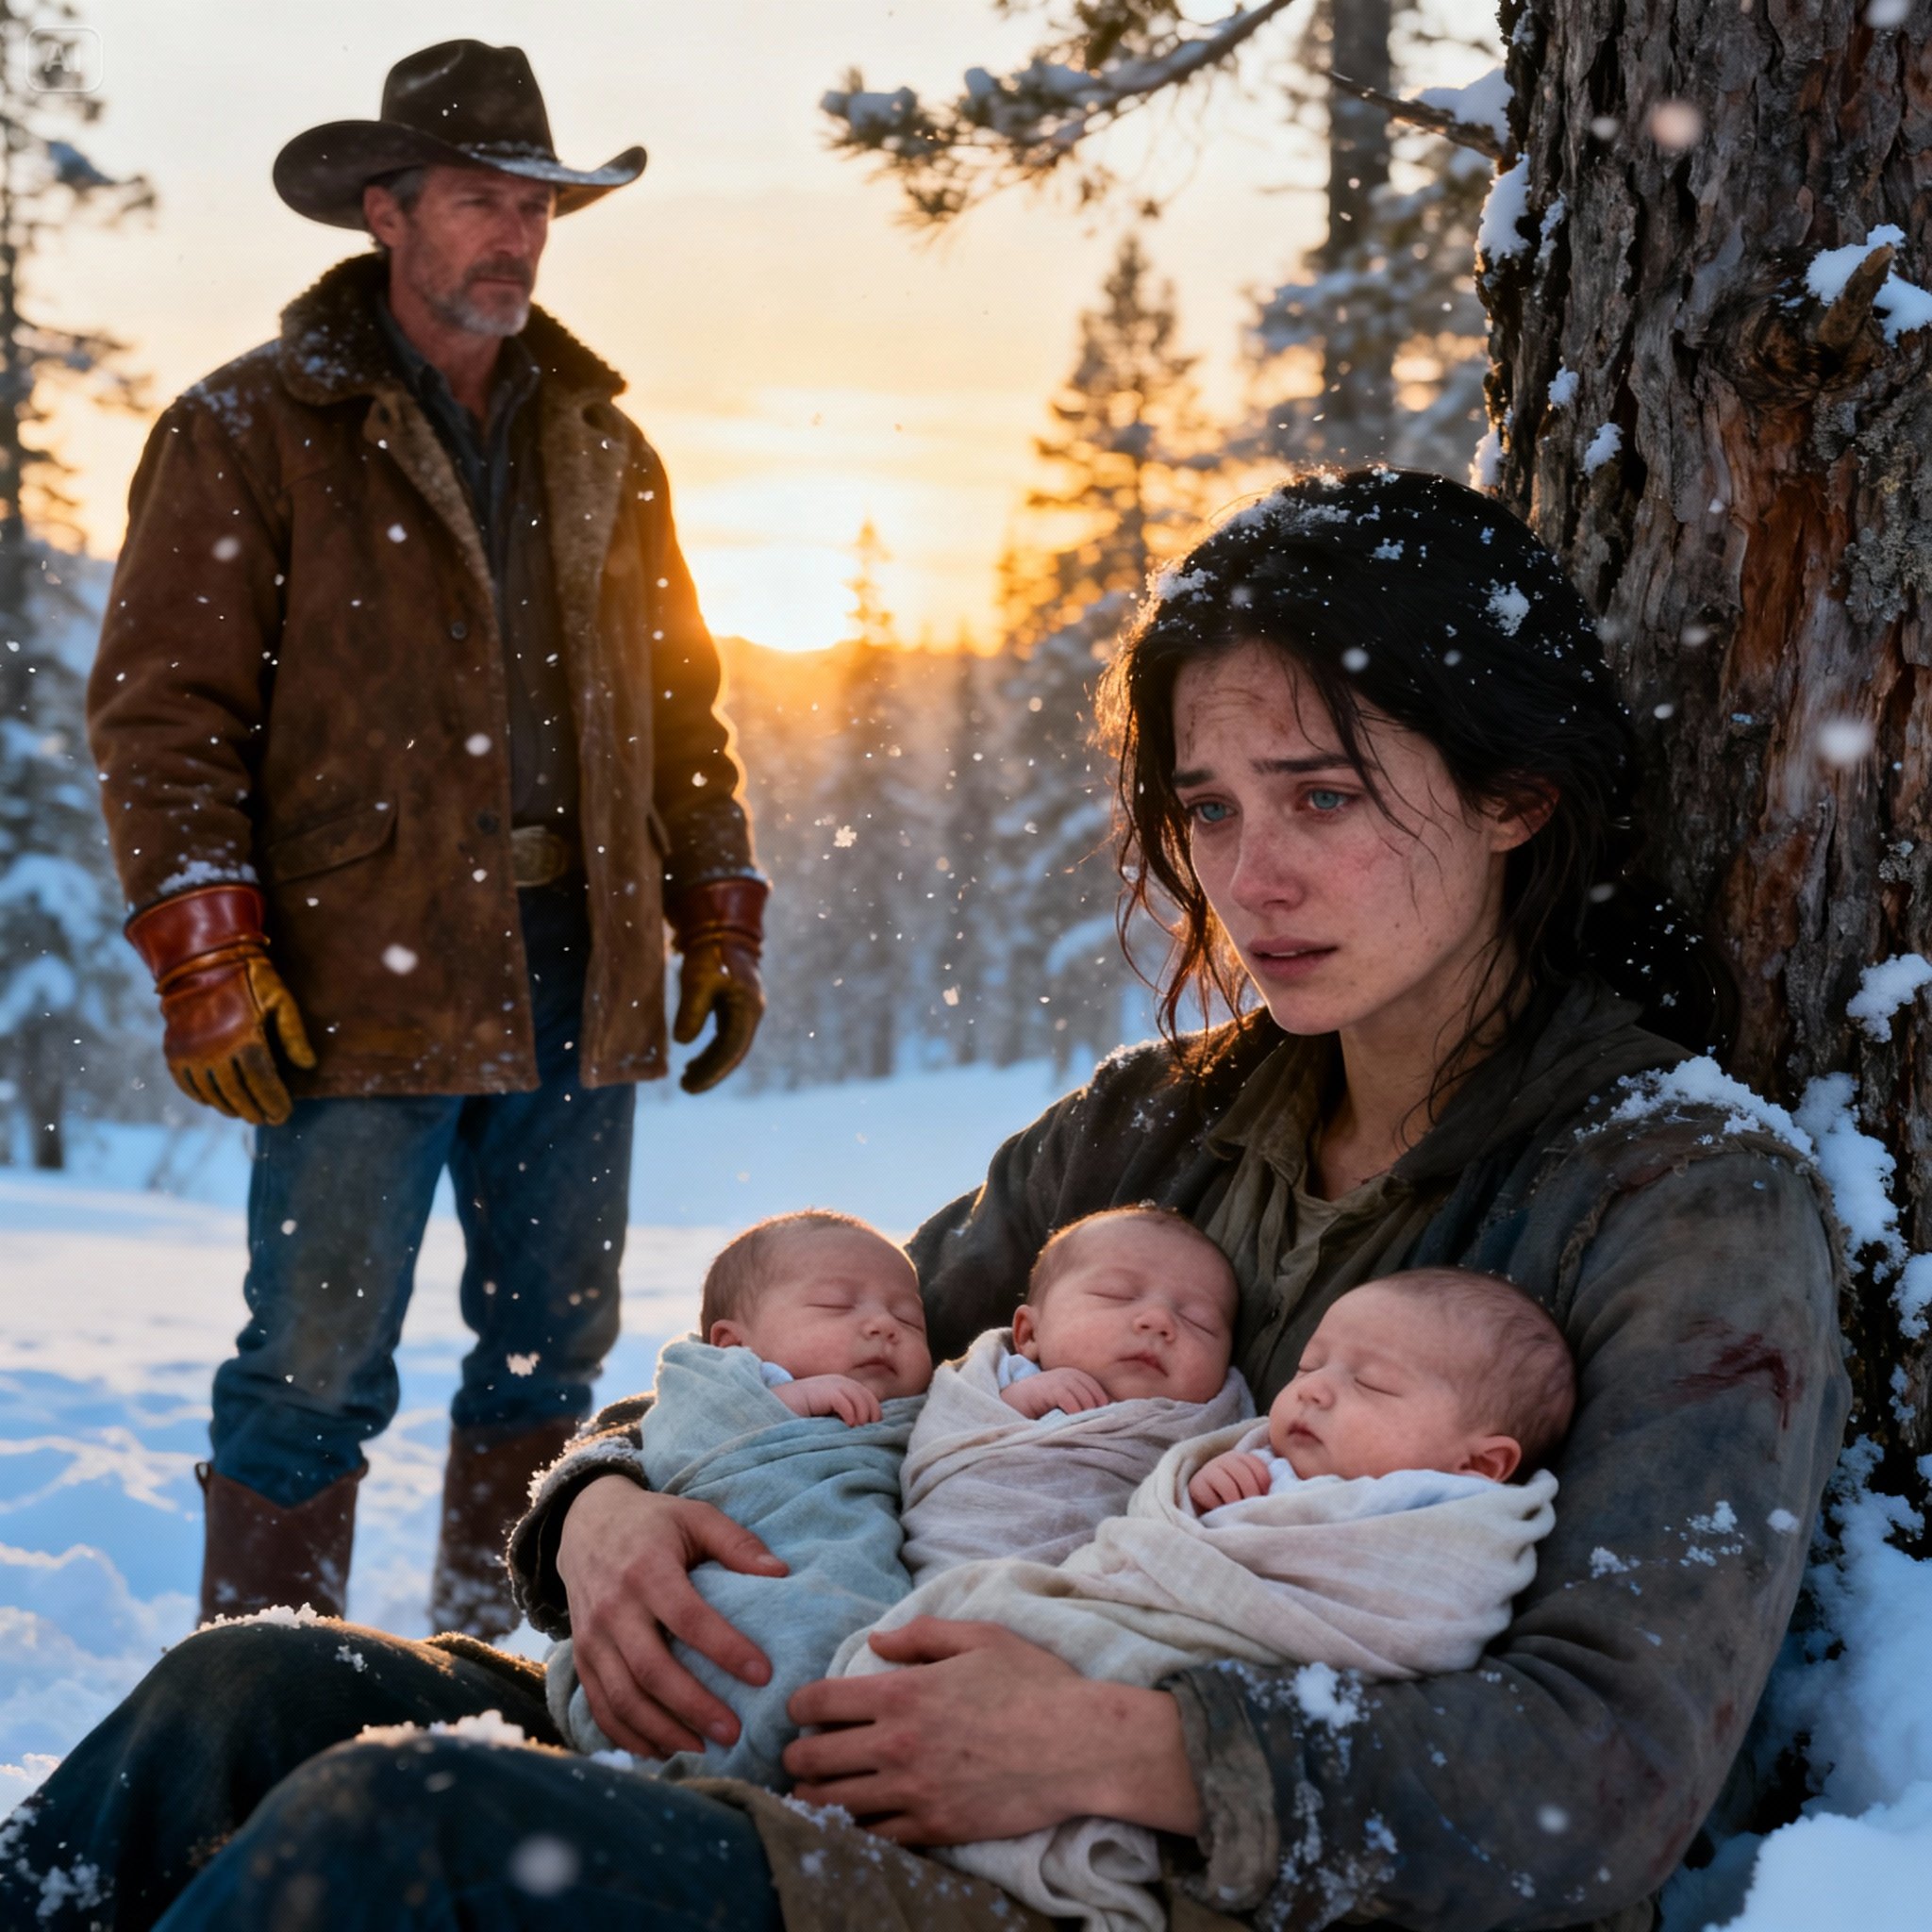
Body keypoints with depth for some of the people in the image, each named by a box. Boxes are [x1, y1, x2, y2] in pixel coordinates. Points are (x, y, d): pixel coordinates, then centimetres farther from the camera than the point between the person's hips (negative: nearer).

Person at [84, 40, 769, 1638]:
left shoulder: (601, 446, 17)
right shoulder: (252, 430, 1)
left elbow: (682, 702, 21)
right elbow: (163, 710, -5)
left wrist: (720, 921, 13)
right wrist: (206, 951, -14)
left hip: (578, 969, 6)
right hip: (366, 977, -5)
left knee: (555, 1351, 12)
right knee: (318, 1369, -3)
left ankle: (494, 1649, 27)